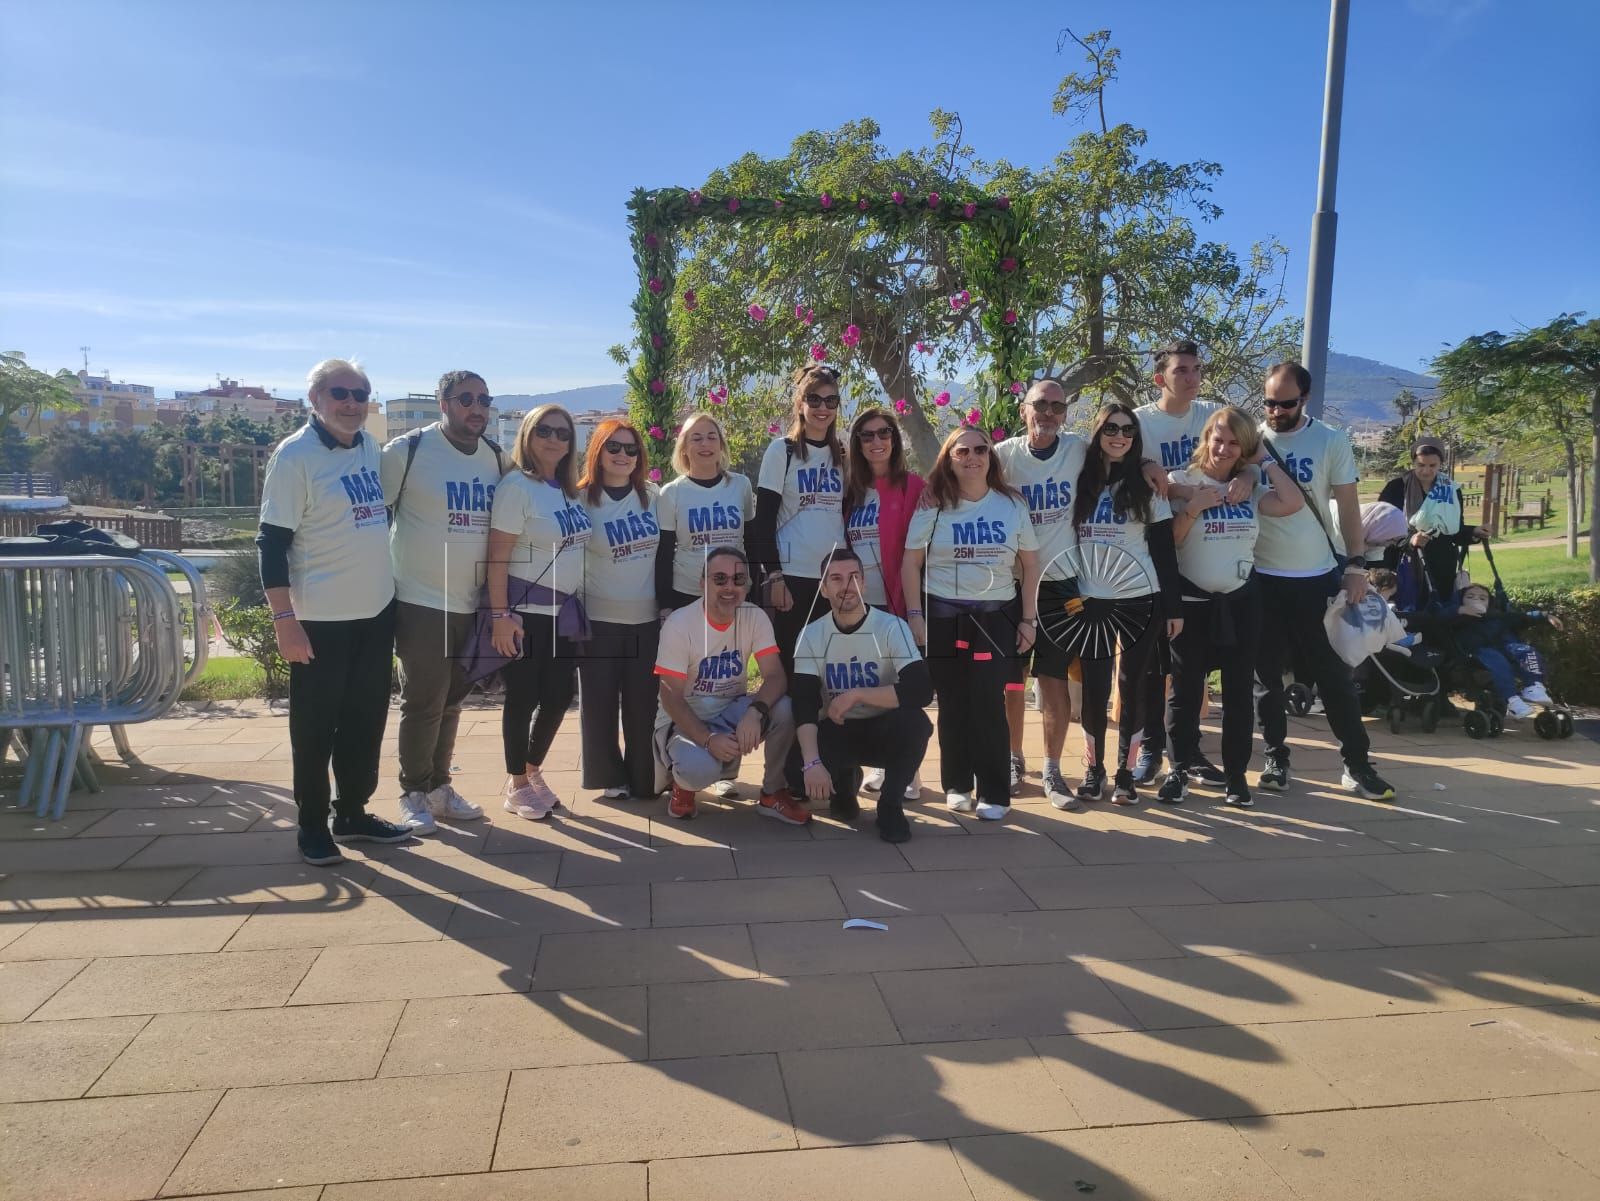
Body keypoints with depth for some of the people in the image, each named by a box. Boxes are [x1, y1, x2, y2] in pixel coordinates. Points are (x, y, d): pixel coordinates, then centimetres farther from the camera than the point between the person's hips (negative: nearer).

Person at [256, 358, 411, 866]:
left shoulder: (371, 448, 8)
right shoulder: (294, 455, -12)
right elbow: (271, 543, -14)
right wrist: (284, 620, -18)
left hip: (377, 611, 7)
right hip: (320, 618, -6)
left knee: (366, 720, 15)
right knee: (315, 727, 6)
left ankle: (353, 812, 29)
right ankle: (312, 825, 20)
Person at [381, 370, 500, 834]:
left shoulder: (495, 457, 8)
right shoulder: (407, 450, -9)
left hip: (472, 603, 5)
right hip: (420, 601, -5)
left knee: (452, 701, 14)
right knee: (423, 702, 0)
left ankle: (440, 786, 27)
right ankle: (413, 793, 16)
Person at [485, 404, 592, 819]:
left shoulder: (568, 488, 10)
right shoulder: (517, 486, -12)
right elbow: (497, 556, -15)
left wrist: (576, 602, 11)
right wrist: (500, 615, -19)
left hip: (564, 611, 7)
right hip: (526, 612, -7)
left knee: (559, 696, 11)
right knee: (523, 698, 3)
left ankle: (533, 771, 33)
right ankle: (516, 785, 20)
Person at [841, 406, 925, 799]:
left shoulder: (912, 485, -3)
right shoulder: (850, 488, 10)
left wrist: (911, 603, -11)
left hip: (895, 603, -4)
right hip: (857, 605, 4)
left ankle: (907, 771, 11)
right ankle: (881, 764, 21)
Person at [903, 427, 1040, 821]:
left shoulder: (1012, 504, 4)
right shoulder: (934, 505, 1)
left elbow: (1030, 564, 8)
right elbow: (910, 563, 1)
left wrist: (1028, 619, 4)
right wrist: (915, 616, -5)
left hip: (997, 616, 0)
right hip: (943, 615, 0)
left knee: (989, 703, -6)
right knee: (954, 703, 4)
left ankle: (994, 793, 2)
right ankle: (956, 786, 16)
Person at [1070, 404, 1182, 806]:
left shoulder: (1147, 486, 2)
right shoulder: (1080, 481, 5)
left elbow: (1164, 548, 2)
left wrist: (1173, 606, -3)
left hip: (1140, 599, -1)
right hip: (1090, 600, 1)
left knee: (1134, 687, 3)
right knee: (1094, 688, 4)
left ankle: (1125, 772, 13)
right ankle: (1093, 769, 16)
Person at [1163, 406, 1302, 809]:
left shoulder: (1251, 486, 8)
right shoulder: (1182, 481, -3)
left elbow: (1293, 503, -9)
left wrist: (1265, 461, -3)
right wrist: (1193, 508, -18)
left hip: (1241, 600, 3)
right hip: (1192, 601, -3)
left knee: (1239, 690, 6)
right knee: (1186, 689, 3)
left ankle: (1236, 774, 15)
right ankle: (1180, 768, 16)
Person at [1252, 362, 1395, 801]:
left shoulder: (1332, 442, -1)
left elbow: (1348, 505, 2)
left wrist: (1356, 564, -3)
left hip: (1317, 576, 0)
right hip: (1260, 577, 0)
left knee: (1335, 673, 5)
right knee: (1267, 674, 8)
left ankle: (1357, 762, 14)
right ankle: (1276, 757, 20)